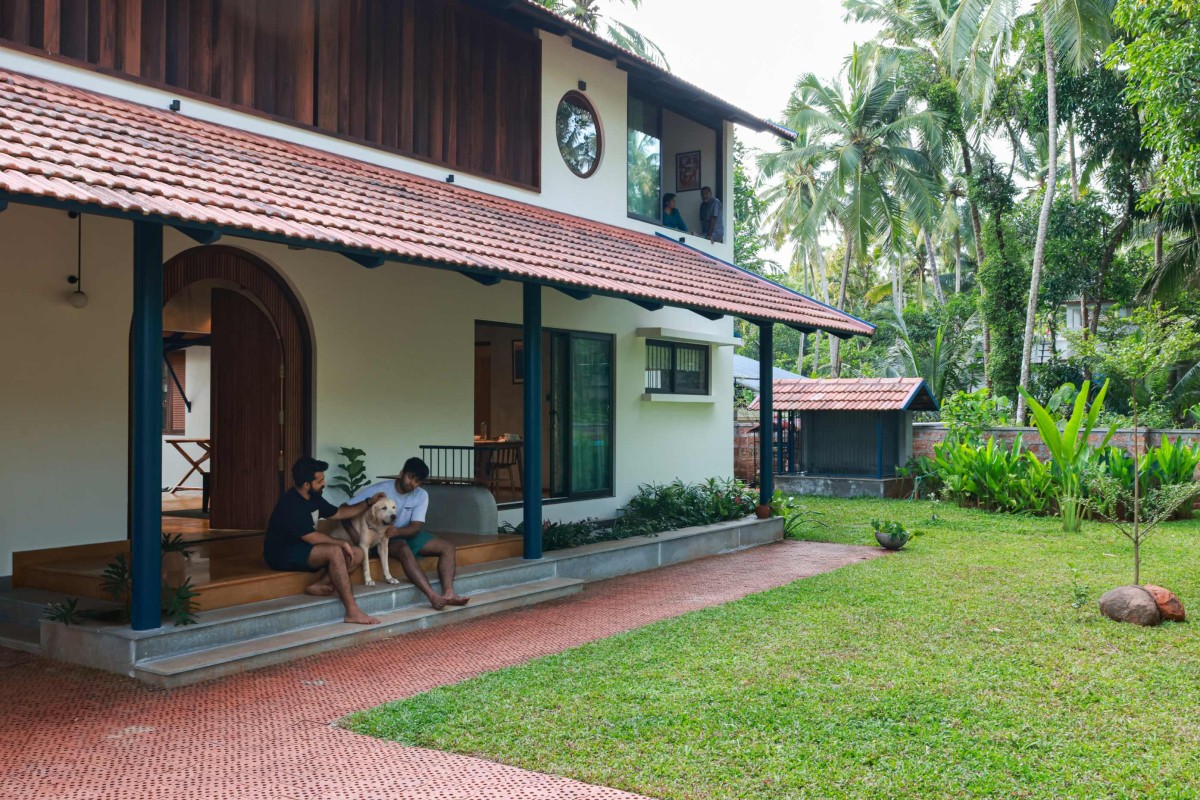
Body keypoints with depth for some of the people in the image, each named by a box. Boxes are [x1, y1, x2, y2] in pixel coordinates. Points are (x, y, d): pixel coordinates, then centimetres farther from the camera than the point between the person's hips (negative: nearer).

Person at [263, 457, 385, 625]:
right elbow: (312, 537, -25)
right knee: (334, 551, -34)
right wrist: (342, 543, -15)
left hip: (304, 548, 10)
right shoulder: (290, 504, -23)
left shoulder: (313, 497, 6)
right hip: (284, 555, -9)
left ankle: (319, 585, -12)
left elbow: (338, 513, 18)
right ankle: (352, 612, -34)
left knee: (358, 554, -3)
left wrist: (368, 503, 8)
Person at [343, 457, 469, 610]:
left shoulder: (421, 495, -5)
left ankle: (448, 594, -30)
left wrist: (398, 531, -35)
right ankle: (432, 596, -47)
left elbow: (416, 527, -14)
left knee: (447, 547, -12)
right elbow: (344, 510, -17)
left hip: (407, 534, 6)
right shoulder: (378, 490, -15)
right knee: (404, 549, -39)